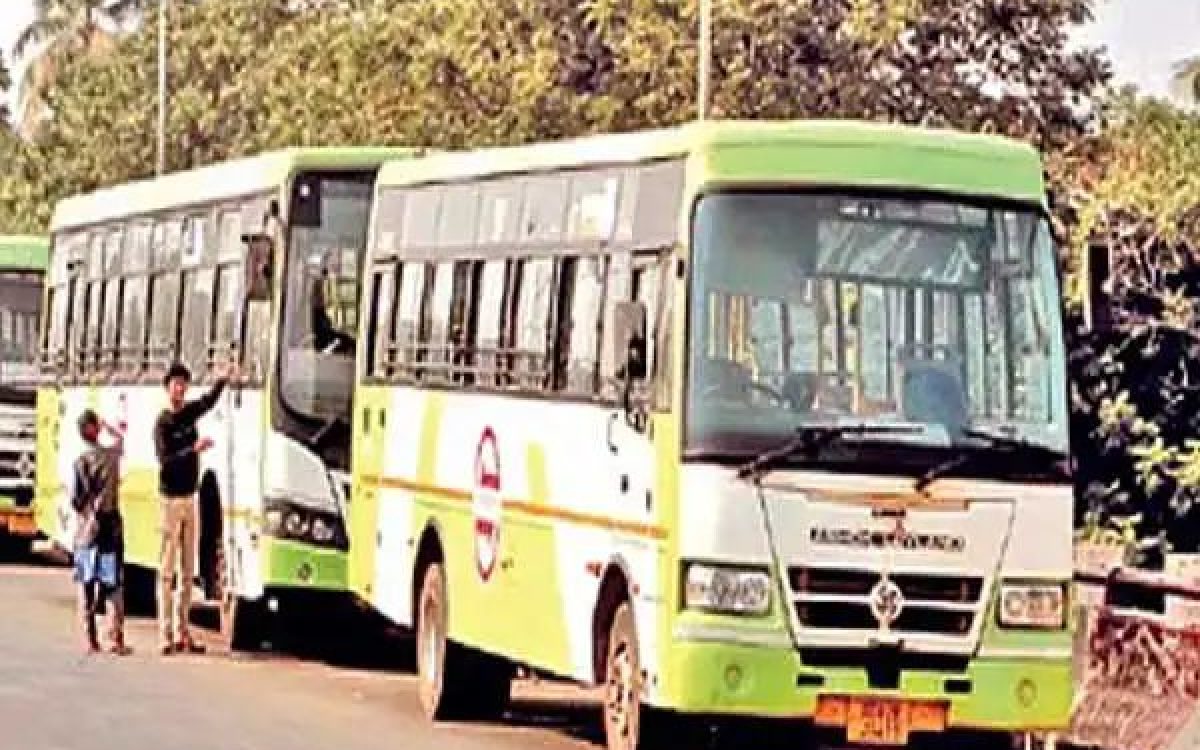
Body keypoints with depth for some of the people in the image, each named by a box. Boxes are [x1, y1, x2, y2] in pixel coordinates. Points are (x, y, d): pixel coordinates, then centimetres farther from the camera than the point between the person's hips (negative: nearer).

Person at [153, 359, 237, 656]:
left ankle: (182, 633, 12)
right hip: (171, 498, -8)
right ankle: (166, 634, -8)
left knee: (188, 570, 8)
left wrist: (223, 379, 11)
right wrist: (194, 449, -31)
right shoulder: (163, 424, -12)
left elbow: (209, 401, 26)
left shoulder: (190, 412, 9)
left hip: (190, 497, 8)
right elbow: (165, 462, -21)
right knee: (167, 569, -7)